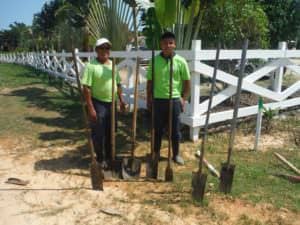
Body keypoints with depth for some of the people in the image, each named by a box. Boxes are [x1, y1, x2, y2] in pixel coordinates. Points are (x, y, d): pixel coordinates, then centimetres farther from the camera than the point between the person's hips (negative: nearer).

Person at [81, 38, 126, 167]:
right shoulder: (91, 66, -14)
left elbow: (118, 84, 14)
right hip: (98, 104, -6)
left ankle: (109, 156, 34)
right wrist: (90, 108, -20)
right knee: (98, 134, 5)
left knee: (110, 132, 17)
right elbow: (86, 88, -17)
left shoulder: (112, 65, 7)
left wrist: (121, 100, 9)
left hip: (112, 103, 6)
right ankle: (100, 159, 23)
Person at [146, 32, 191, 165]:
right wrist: (149, 98, 3)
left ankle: (176, 154, 26)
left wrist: (183, 99, -2)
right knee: (158, 129, 11)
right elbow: (150, 81, 5)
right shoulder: (155, 61, -1)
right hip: (158, 99, 1)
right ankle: (156, 153, 28)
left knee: (175, 129, 10)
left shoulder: (181, 61, -3)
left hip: (174, 100, 0)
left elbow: (187, 82, 2)